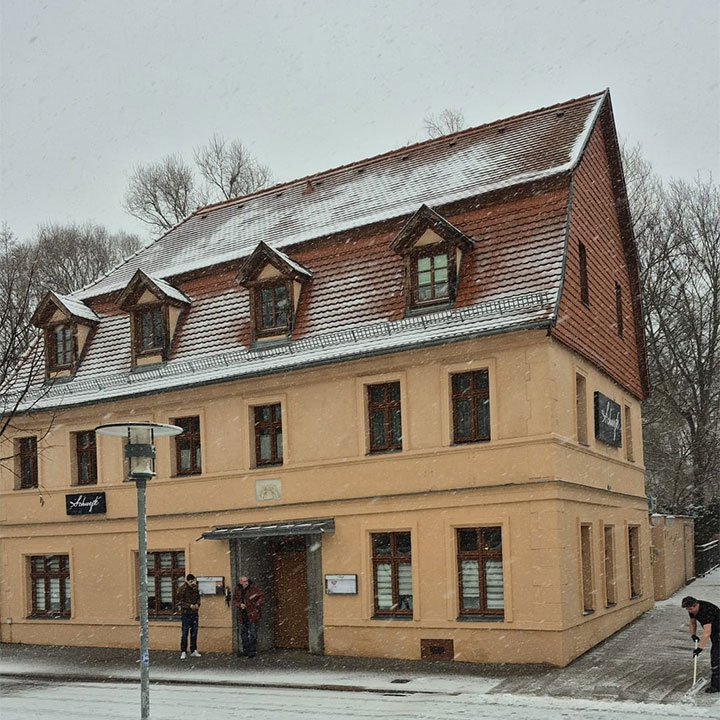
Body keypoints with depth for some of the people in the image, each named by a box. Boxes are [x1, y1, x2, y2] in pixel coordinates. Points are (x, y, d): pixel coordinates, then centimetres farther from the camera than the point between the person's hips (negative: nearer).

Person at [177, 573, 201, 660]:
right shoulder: (182, 589, -10)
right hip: (186, 613, -5)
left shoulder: (195, 588, 6)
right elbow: (180, 602, -10)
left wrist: (197, 604, -5)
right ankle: (183, 652, 5)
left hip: (194, 613, 5)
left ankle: (193, 651, 19)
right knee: (185, 632, -3)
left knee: (194, 632, 10)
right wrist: (190, 606, -20)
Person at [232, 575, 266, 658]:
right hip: (242, 615, 6)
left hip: (252, 614, -6)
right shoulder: (237, 589, 3)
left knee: (252, 633, -3)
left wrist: (257, 604, -13)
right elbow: (234, 600, 10)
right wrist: (240, 605, -9)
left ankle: (253, 651, 3)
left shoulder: (253, 588, -12)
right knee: (243, 633, 14)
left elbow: (262, 596, -7)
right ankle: (245, 650, 25)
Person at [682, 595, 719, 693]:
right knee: (714, 653, 22)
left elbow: (707, 632, -38)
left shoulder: (706, 611, -36)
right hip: (714, 632, 10)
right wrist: (693, 634, -6)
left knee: (716, 657, -15)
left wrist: (700, 648, -38)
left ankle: (716, 685, -12)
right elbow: (692, 622, 10)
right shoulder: (692, 609, -8)